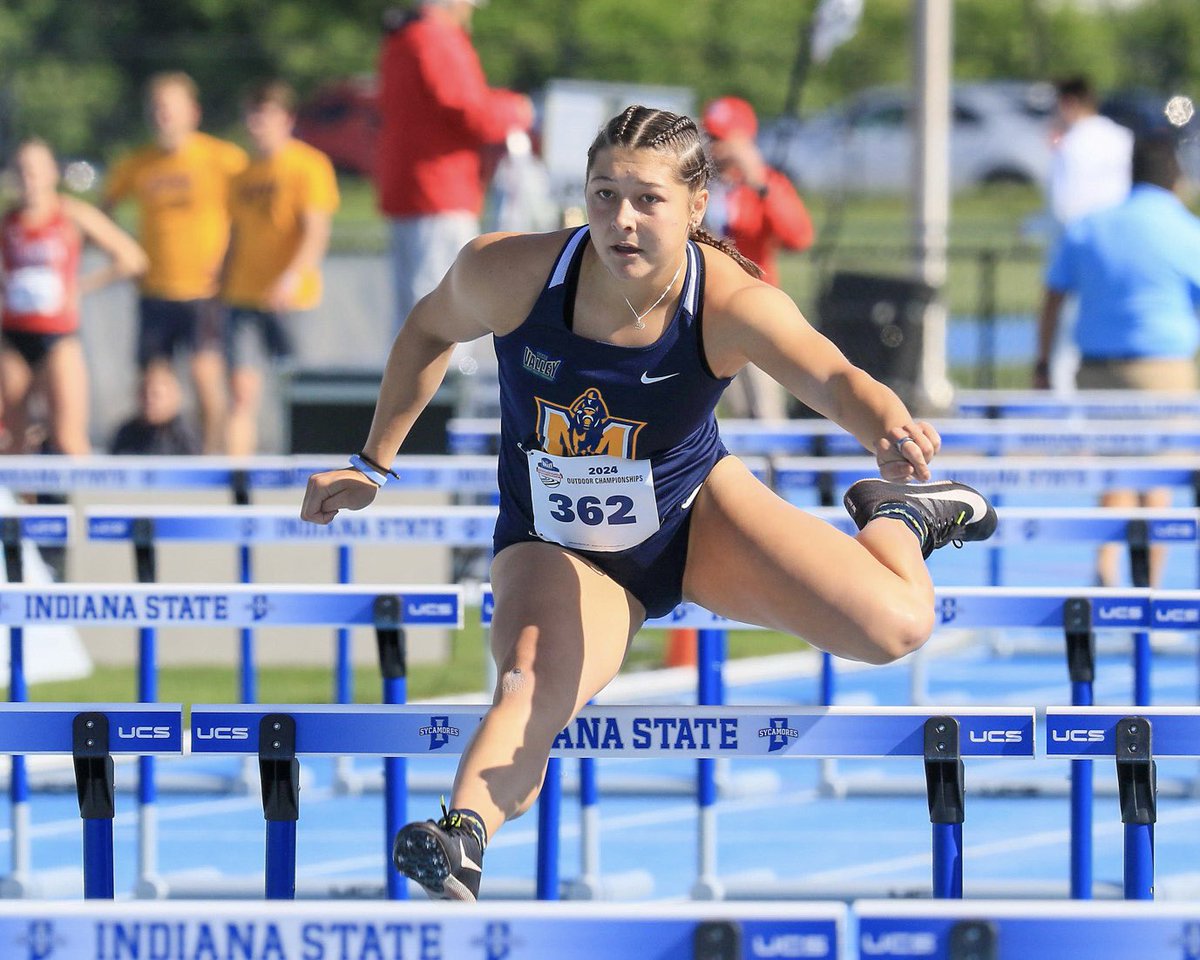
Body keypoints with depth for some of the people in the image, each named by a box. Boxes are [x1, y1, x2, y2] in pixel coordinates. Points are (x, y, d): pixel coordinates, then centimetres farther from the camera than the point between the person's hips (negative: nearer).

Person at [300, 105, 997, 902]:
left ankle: (895, 517, 22)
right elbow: (431, 330, 0)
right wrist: (375, 465, 3)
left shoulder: (731, 303, -28)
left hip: (695, 520, 1)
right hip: (558, 553, -1)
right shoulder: (507, 274, -23)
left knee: (897, 627, -12)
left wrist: (892, 431, -69)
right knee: (531, 688, -35)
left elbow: (831, 377, -46)